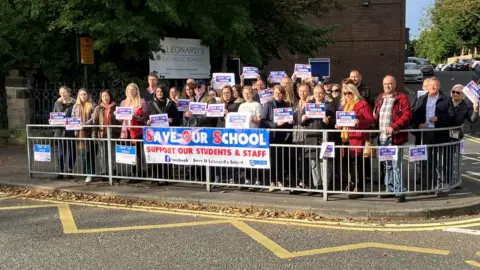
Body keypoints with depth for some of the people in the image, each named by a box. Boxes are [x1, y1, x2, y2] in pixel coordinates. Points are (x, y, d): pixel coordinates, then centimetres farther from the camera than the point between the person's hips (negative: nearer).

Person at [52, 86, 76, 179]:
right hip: (61, 130, 2)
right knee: (61, 152, 1)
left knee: (72, 151, 6)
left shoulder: (74, 103, -3)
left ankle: (70, 170, 21)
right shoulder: (57, 103, 10)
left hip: (71, 131, -2)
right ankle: (61, 171, 10)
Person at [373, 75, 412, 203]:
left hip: (395, 137, -7)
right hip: (382, 138, 7)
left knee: (396, 166, -7)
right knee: (386, 165, 13)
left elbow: (407, 115, -14)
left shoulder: (401, 98, -4)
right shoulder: (380, 98, 16)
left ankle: (399, 192, -2)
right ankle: (390, 189, 22)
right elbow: (375, 115, 23)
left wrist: (394, 127, -22)